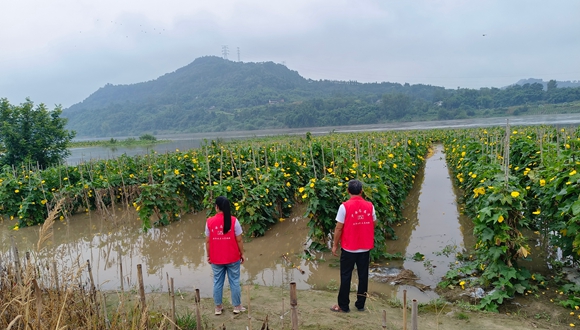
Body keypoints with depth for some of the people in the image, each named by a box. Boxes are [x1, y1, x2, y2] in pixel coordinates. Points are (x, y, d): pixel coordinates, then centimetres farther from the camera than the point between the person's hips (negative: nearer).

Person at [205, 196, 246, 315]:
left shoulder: (209, 222, -8)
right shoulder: (233, 221, -13)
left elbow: (207, 241, -2)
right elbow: (239, 240, -9)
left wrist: (208, 256, 10)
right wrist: (242, 254, 4)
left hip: (216, 259, 1)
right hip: (232, 258, -1)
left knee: (217, 282, 14)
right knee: (234, 282, 11)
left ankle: (218, 307, 24)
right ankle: (237, 306, 21)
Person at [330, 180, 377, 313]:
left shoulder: (345, 206, -15)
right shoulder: (369, 205, -3)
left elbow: (339, 228, -13)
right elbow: (373, 223, 10)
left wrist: (335, 245, -3)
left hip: (349, 248, -3)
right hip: (365, 248, 4)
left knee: (346, 276, 7)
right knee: (363, 275, 13)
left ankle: (343, 306, 14)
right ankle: (360, 304, 22)